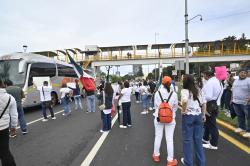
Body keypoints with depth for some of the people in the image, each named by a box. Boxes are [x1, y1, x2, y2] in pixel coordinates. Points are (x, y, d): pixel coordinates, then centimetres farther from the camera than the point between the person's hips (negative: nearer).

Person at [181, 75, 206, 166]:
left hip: (188, 116, -5)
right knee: (198, 138, 16)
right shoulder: (198, 90, 4)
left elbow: (184, 101, -35)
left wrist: (184, 110, -19)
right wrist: (203, 115, 15)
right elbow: (204, 103, 7)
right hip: (198, 116, 6)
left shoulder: (184, 91, -14)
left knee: (187, 139, 9)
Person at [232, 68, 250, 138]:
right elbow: (233, 90, 19)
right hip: (236, 102, 7)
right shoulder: (235, 81, 11)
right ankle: (241, 127, 33)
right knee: (240, 116, 18)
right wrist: (232, 99, 17)